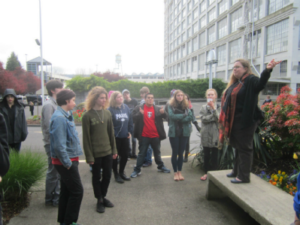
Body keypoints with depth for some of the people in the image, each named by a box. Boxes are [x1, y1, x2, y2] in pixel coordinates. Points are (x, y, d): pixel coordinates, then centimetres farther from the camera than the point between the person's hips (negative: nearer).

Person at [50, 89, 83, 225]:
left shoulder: (66, 115, 10)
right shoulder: (59, 118, -21)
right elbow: (59, 145, -25)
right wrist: (67, 163, -18)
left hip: (69, 160, 10)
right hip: (66, 162, -10)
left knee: (67, 191, 18)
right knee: (77, 191, 0)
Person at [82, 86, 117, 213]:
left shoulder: (107, 113, 3)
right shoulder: (87, 116, -12)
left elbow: (111, 133, 7)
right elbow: (86, 138, -11)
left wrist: (114, 150, 8)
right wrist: (89, 156, -11)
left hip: (108, 152, 4)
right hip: (95, 153, -4)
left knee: (107, 175, 13)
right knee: (97, 177, 12)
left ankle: (103, 196, 35)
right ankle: (99, 200, 30)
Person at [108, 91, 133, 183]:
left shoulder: (126, 108, 5)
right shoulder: (110, 110, -13)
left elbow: (130, 120, 9)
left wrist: (130, 132, 4)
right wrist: (112, 134, -14)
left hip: (125, 137, 5)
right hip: (115, 137, -5)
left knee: (125, 155, 14)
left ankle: (121, 172, 34)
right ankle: (116, 174, 26)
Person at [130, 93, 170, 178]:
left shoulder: (157, 109, 4)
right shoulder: (139, 108, -2)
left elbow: (165, 117, -4)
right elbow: (133, 118, -10)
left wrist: (163, 113, -25)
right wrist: (140, 114, -29)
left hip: (155, 135, 2)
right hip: (144, 136, -2)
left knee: (157, 152, 18)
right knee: (141, 153, 6)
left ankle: (160, 166, 35)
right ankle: (137, 170, 16)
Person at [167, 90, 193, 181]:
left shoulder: (186, 106, 6)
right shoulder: (171, 106, -2)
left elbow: (190, 117, -7)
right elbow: (172, 116, -18)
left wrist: (179, 118, -15)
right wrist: (184, 115, -12)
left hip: (184, 132, 2)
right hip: (174, 132, -2)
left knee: (181, 153, 9)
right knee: (175, 152, 5)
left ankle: (179, 172, 22)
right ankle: (175, 173, 17)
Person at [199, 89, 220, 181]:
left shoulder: (218, 107, 0)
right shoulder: (203, 108, 4)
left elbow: (219, 118, -12)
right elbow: (203, 119, -8)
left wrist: (213, 108, -15)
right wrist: (214, 117, -12)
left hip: (215, 134, -1)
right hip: (206, 134, 2)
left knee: (214, 155, 6)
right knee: (206, 155, 11)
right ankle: (206, 172, 22)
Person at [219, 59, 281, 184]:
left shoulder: (251, 80, -11)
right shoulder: (234, 83, 14)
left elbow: (260, 83, -33)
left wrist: (267, 70, -52)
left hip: (245, 121, -9)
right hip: (234, 121, 9)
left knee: (244, 148, 0)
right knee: (237, 146, 19)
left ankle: (244, 176, 12)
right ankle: (237, 171, 34)